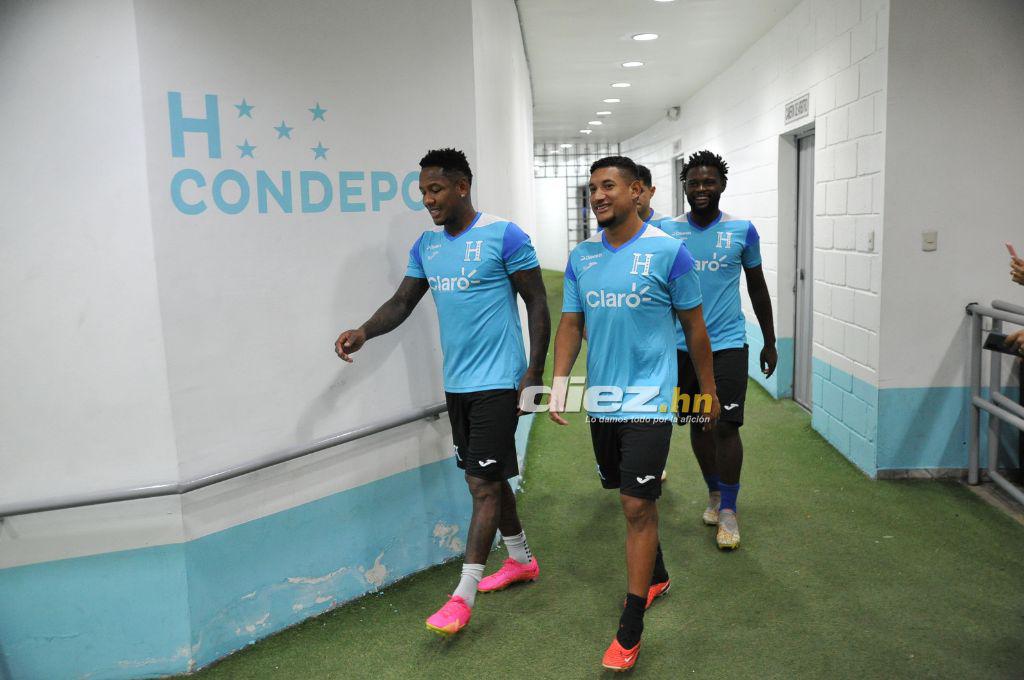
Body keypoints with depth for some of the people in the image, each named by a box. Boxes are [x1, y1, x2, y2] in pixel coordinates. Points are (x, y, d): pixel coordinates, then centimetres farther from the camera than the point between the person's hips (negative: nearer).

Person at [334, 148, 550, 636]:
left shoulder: (504, 235, -11)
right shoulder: (426, 244, 8)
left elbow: (537, 303, -8)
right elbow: (402, 301, 9)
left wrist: (534, 372, -12)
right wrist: (363, 332, -10)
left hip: (497, 381, -7)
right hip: (456, 382, 7)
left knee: (483, 483, -4)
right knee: (488, 477, 17)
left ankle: (463, 596, 4)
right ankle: (521, 559, 36)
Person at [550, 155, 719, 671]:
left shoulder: (668, 251, -7)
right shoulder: (581, 257, 6)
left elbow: (694, 326, 0)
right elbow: (570, 324, 6)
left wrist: (709, 390, 6)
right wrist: (559, 383, -8)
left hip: (648, 398, -5)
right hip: (601, 398, 5)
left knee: (637, 505, -7)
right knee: (631, 497, 18)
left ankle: (630, 631, 4)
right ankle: (656, 575, 42)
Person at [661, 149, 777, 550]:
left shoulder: (742, 231, 0)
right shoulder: (667, 231, 1)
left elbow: (757, 287, 9)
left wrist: (770, 342, 11)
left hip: (727, 344, -2)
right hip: (682, 345, 2)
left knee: (726, 426, -6)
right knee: (699, 424, 13)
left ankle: (728, 511, 9)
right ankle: (714, 493, 33)